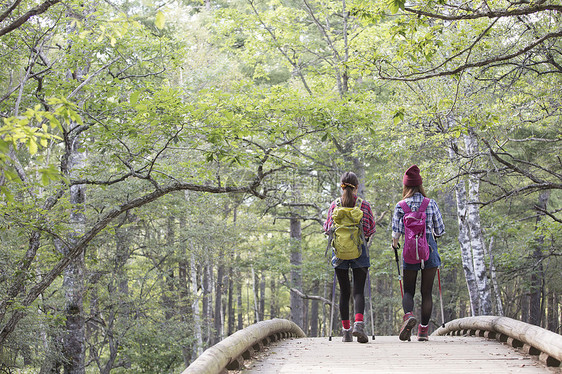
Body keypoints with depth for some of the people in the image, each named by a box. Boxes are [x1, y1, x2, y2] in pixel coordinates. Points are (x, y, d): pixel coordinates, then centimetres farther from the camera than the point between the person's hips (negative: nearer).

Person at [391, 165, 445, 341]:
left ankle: (409, 315, -22)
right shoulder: (431, 204, 0)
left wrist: (395, 243, 15)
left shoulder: (400, 206, -2)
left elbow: (396, 232, -5)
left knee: (408, 290, 9)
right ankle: (423, 330, 6)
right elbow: (439, 230, 5)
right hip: (429, 248, 0)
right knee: (426, 292, 7)